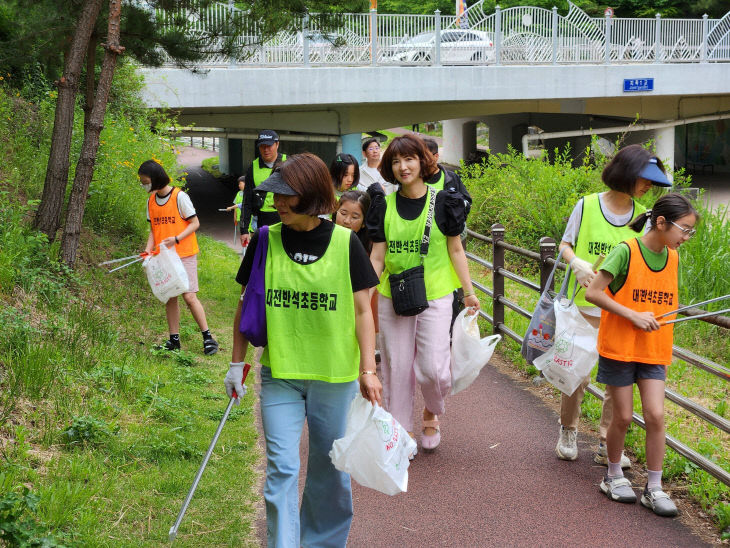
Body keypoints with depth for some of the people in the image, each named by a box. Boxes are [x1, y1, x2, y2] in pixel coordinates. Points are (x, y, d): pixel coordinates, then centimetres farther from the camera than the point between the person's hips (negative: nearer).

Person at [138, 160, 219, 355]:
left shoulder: (179, 196, -10)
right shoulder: (151, 201, 9)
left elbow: (195, 223, -8)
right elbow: (153, 229, 15)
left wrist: (176, 239, -20)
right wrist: (148, 250, -1)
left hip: (184, 254, -6)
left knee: (189, 296, -9)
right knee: (169, 297, 6)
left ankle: (208, 337, -2)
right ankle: (174, 339, 13)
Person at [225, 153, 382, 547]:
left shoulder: (345, 242, -5)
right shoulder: (265, 241, -2)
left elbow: (362, 310, -2)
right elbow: (246, 304, 7)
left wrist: (368, 370, -7)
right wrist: (237, 363, 7)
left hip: (335, 376, 0)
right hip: (280, 374, 0)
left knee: (330, 468, 12)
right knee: (281, 469, -3)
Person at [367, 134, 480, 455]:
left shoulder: (443, 202, -2)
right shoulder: (384, 205, 3)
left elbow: (455, 250, 4)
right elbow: (377, 256, 5)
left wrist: (469, 292, 2)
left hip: (435, 296, -2)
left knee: (432, 366, -6)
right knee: (397, 365, 5)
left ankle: (432, 413, 25)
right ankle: (403, 430, 20)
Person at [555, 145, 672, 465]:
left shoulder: (643, 216, 5)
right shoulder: (588, 205, -4)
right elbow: (566, 244, 4)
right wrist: (577, 263, -17)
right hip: (585, 306, -3)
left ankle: (607, 446, 16)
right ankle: (568, 433, 28)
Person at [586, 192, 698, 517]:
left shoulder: (672, 258, 5)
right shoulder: (627, 251, -14)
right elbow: (593, 293, -16)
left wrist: (665, 353, 15)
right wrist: (634, 316, -20)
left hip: (653, 352, 4)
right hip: (619, 347, -4)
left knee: (655, 415, -4)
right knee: (623, 417, 4)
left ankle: (654, 488, 8)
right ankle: (613, 476, 26)